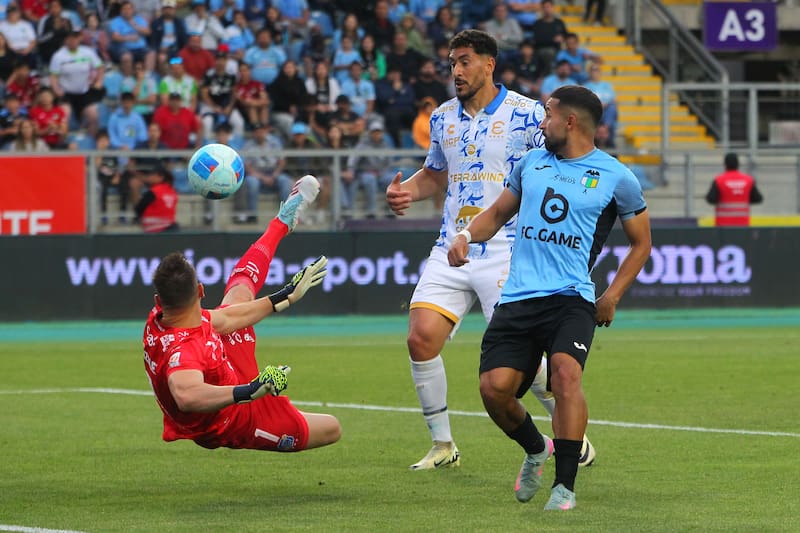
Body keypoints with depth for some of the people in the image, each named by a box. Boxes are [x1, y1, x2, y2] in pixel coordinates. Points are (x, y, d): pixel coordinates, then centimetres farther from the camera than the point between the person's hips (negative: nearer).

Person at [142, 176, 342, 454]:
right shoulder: (184, 349, -46)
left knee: (240, 286, 19)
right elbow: (186, 395, -67)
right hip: (235, 424, -7)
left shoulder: (158, 320, -19)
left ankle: (282, 223, 41)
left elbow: (225, 319, -5)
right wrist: (249, 392, -77)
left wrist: (284, 298, 4)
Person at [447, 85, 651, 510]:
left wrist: (612, 296, 4)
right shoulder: (531, 163, 16)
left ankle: (565, 485, -22)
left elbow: (640, 243, 14)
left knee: (565, 371, -29)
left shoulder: (616, 178, 4)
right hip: (517, 298, 4)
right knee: (494, 387, -10)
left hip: (571, 298, -4)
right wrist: (466, 234, 9)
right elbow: (498, 212, 30)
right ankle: (535, 450, 23)